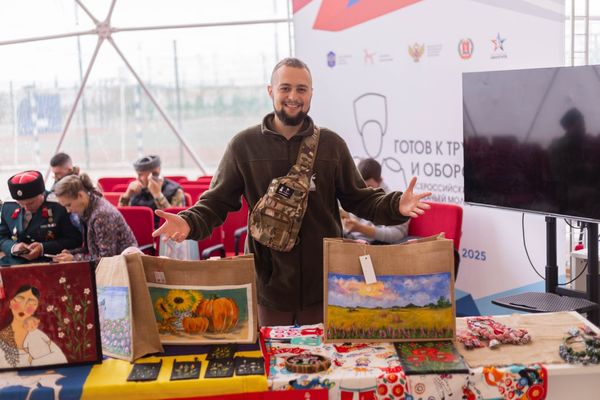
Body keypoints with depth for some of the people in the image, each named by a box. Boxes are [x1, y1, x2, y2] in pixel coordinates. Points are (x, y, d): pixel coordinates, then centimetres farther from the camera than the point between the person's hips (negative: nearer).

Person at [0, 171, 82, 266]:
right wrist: (13, 247, -9)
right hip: (13, 261, 6)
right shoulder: (8, 207, 6)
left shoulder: (59, 206, -9)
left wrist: (44, 248, -18)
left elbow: (74, 240, -8)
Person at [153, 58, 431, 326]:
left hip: (324, 283, 1)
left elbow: (359, 199, 6)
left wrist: (396, 206, -12)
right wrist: (190, 223, -18)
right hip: (269, 284, -1)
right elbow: (217, 202, 2)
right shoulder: (244, 145, -1)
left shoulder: (332, 144, 4)